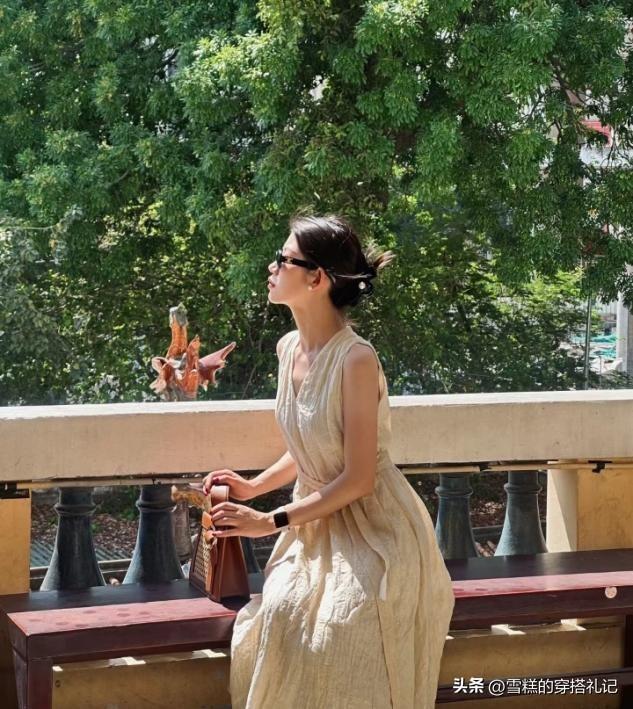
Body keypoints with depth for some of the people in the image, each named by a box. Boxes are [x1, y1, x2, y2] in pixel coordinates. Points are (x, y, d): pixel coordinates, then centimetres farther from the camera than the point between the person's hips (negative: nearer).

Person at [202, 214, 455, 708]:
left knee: (340, 633, -24)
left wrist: (272, 521, -16)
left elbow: (357, 479, -20)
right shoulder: (289, 348, 2)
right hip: (316, 524, 7)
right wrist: (253, 487, 7)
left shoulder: (356, 359, -23)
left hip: (371, 530, -7)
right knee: (279, 620, -13)